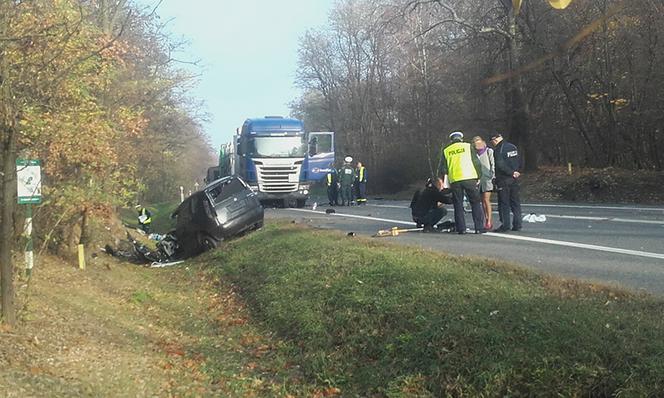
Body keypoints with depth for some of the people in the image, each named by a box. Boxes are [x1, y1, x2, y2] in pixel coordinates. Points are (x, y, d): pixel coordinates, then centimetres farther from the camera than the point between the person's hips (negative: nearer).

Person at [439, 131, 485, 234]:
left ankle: (461, 228, 4)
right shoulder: (468, 146, 8)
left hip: (454, 180, 2)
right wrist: (478, 177, 9)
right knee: (475, 203, 6)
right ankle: (479, 227, 1)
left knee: (458, 205, 9)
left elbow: (443, 168, 13)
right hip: (469, 178, -2)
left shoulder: (446, 151, 13)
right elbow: (476, 162, 3)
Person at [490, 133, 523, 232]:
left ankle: (505, 225, -4)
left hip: (503, 179, -7)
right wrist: (516, 172, 12)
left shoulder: (498, 150, -12)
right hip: (514, 179, 7)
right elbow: (520, 162, 14)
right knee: (515, 202, 10)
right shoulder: (513, 147, 11)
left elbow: (500, 165, -20)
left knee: (504, 203, -2)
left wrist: (512, 173, -13)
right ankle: (517, 225, 10)